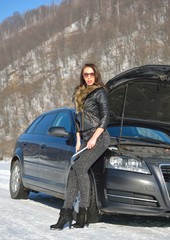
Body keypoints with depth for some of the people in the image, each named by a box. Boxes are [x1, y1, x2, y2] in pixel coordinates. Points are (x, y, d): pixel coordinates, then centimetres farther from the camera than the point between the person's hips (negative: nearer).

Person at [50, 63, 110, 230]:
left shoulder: (99, 92, -2)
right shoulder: (80, 94, 20)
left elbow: (105, 117, -8)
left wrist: (94, 138, -14)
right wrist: (78, 141, 15)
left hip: (99, 138, -7)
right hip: (85, 139, 7)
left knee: (80, 167, -21)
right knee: (73, 172, -3)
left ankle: (83, 212, -17)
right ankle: (66, 214, -4)